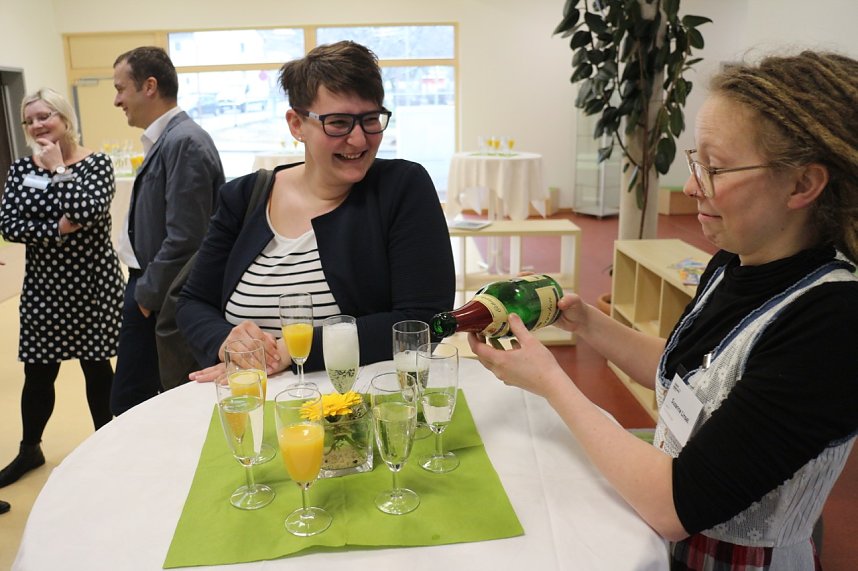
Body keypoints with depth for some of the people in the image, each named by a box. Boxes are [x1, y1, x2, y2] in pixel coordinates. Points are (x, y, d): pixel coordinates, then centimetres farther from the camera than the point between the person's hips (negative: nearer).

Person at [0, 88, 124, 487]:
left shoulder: (96, 163, -6)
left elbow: (88, 210, -24)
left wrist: (58, 168, -14)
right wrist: (57, 229, -17)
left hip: (93, 285, -3)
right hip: (43, 288, 3)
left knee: (97, 369, 9)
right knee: (37, 376, 11)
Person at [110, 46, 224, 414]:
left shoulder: (183, 142, -20)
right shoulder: (166, 139, 10)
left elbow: (185, 238, -24)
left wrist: (148, 293, -13)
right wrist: (143, 289, 10)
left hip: (166, 301, -9)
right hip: (150, 293, 9)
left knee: (130, 402, 4)